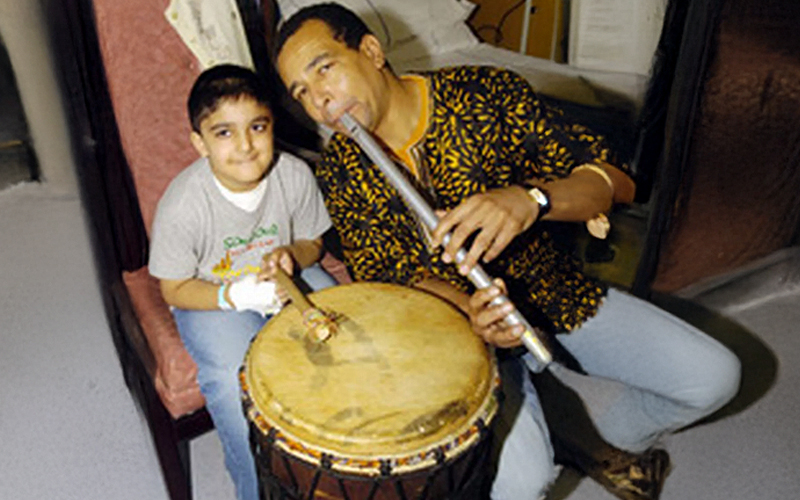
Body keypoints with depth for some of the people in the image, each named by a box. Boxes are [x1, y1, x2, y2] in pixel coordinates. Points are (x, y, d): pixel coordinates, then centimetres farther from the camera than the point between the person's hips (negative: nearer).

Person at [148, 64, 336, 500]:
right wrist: (236, 294, -30)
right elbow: (175, 289, -13)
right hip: (210, 296, -2)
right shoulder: (182, 206, -25)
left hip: (286, 278, 3)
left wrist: (288, 256, -23)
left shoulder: (294, 176, -17)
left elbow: (312, 242, 1)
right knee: (237, 377, -27)